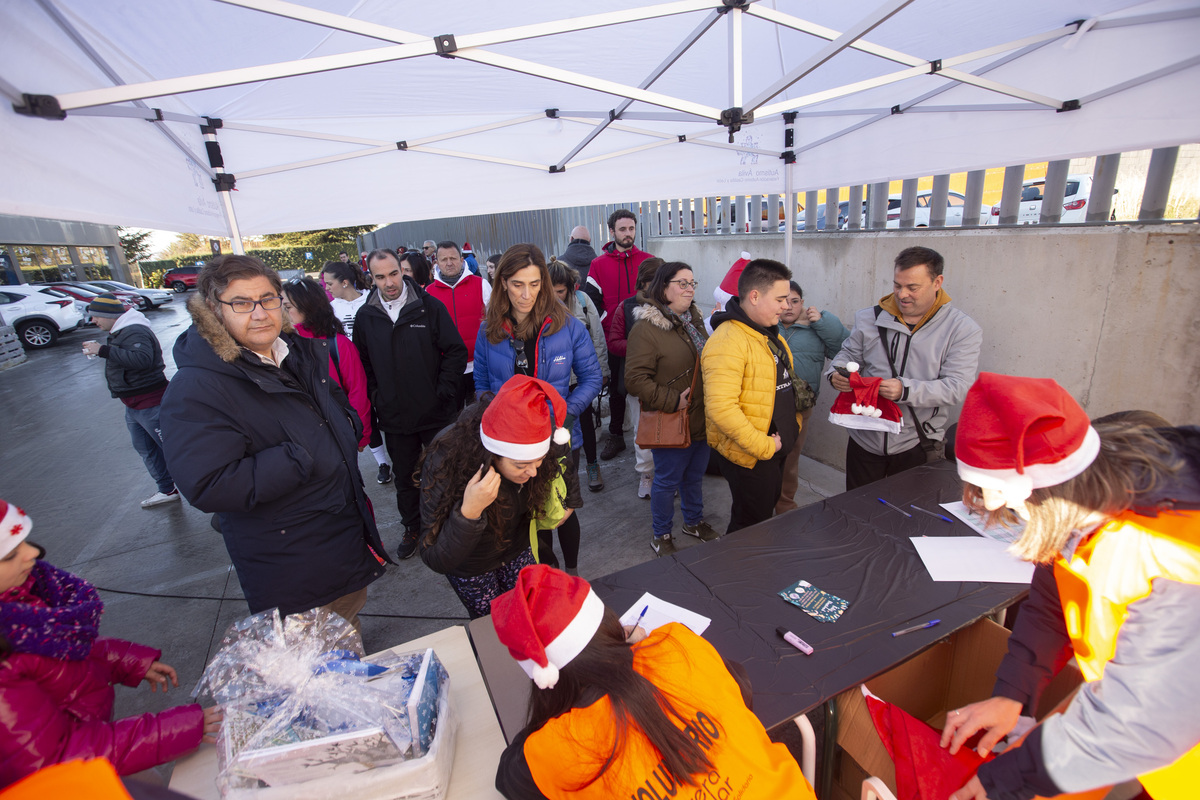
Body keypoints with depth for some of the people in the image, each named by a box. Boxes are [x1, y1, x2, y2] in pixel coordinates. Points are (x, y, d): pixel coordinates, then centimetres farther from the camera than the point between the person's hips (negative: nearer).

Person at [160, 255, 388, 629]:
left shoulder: (299, 352, 3)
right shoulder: (195, 391, -22)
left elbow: (338, 403, 21)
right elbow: (209, 487, -30)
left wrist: (348, 424, 0)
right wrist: (304, 458, -28)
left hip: (348, 526, 8)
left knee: (350, 611, 29)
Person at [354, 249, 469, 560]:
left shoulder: (430, 306, -7)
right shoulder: (365, 317, 1)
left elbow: (456, 351, -6)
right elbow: (362, 364, 10)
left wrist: (443, 392, -11)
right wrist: (376, 400, -1)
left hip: (436, 414, -2)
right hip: (395, 418, 3)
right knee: (405, 477, 17)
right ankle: (412, 528, 38)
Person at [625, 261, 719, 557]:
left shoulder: (695, 320, 10)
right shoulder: (646, 328, -17)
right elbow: (635, 379, -22)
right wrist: (673, 401, -22)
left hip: (701, 419, 8)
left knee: (694, 477, 23)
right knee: (667, 481, 8)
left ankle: (694, 521, 46)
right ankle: (661, 536, 29)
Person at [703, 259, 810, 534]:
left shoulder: (767, 332, 9)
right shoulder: (727, 341, -25)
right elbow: (721, 409, -33)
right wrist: (763, 446, -25)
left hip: (774, 447, 10)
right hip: (749, 456, -10)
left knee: (767, 512, 25)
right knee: (751, 525, 7)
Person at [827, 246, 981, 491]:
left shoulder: (963, 330, -4)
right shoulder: (869, 319, 4)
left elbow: (957, 387, -13)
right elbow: (849, 354, 13)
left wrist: (906, 390, -29)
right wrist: (837, 373, -11)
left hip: (917, 446, -2)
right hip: (864, 440, 2)